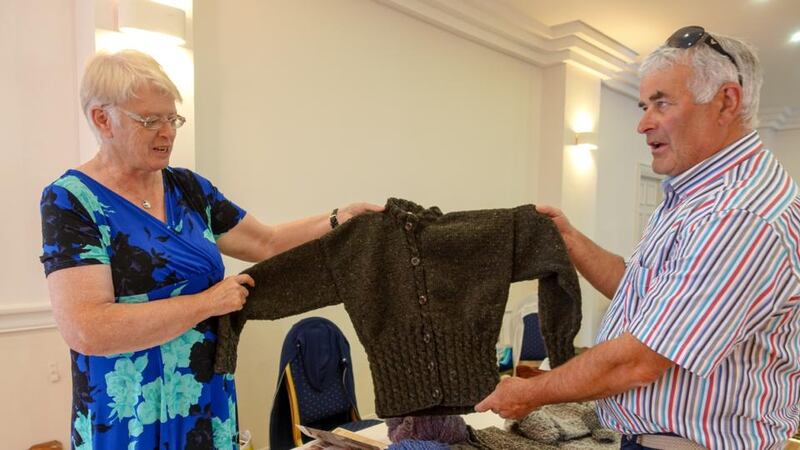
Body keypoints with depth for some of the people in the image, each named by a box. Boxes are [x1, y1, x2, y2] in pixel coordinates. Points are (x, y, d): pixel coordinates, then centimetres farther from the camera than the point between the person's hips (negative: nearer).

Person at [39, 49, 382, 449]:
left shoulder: (188, 188, 5)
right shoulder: (71, 200, -12)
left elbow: (268, 243, 10)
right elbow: (86, 330, -22)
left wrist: (339, 219, -1)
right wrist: (208, 301, -19)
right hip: (130, 417, -5)